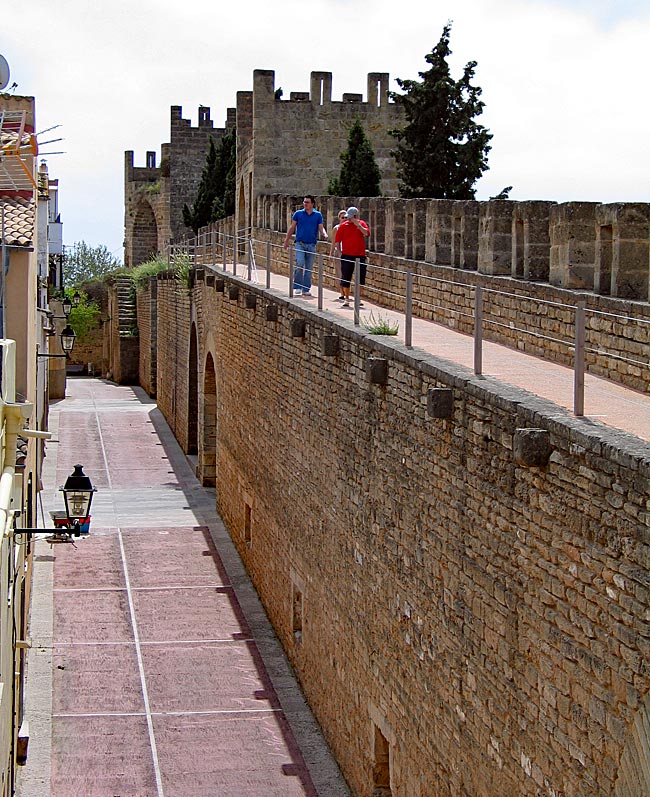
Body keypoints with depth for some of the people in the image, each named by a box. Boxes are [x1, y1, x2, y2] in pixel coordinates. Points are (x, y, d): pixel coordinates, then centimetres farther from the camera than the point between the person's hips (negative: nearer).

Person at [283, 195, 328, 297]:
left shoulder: (318, 215, 7)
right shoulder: (298, 214, 5)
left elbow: (321, 228, 5)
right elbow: (292, 228, 9)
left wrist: (324, 235, -17)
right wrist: (286, 241, 8)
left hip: (312, 245, 2)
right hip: (300, 243, -2)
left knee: (309, 268, 5)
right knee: (299, 264, -18)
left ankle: (306, 289, 12)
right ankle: (297, 287, -9)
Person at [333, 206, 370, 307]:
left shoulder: (362, 224, 5)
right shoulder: (344, 225, 3)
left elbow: (367, 234, -14)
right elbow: (337, 240, 6)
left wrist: (358, 224, -17)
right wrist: (339, 251, 1)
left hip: (360, 255, 0)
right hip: (346, 255, 0)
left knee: (360, 279, 1)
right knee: (345, 278, 3)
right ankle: (346, 299, 13)